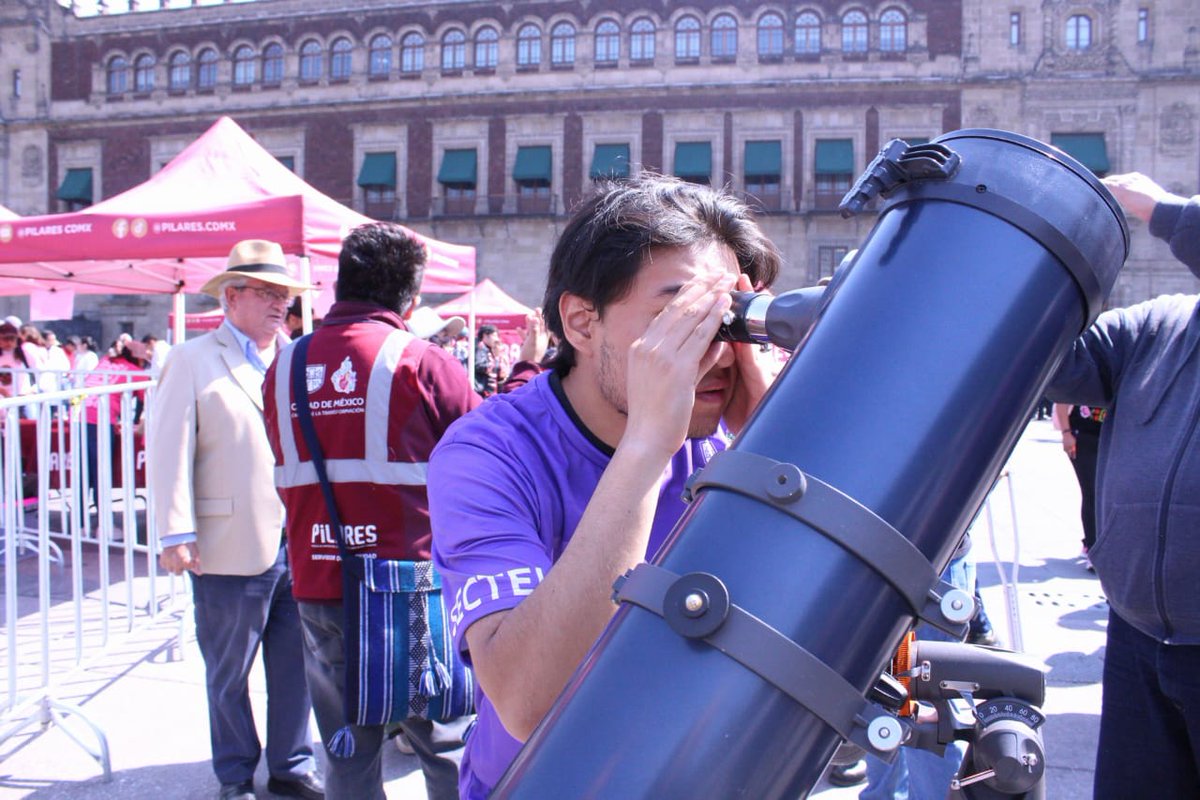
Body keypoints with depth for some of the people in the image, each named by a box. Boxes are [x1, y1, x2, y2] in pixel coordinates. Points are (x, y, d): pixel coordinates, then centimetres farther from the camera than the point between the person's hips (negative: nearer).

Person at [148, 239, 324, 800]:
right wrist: (176, 534, -13)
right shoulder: (192, 361, 0)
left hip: (299, 544, 4)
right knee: (229, 674, 11)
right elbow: (168, 450, -6)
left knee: (297, 666, 12)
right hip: (230, 550, -4)